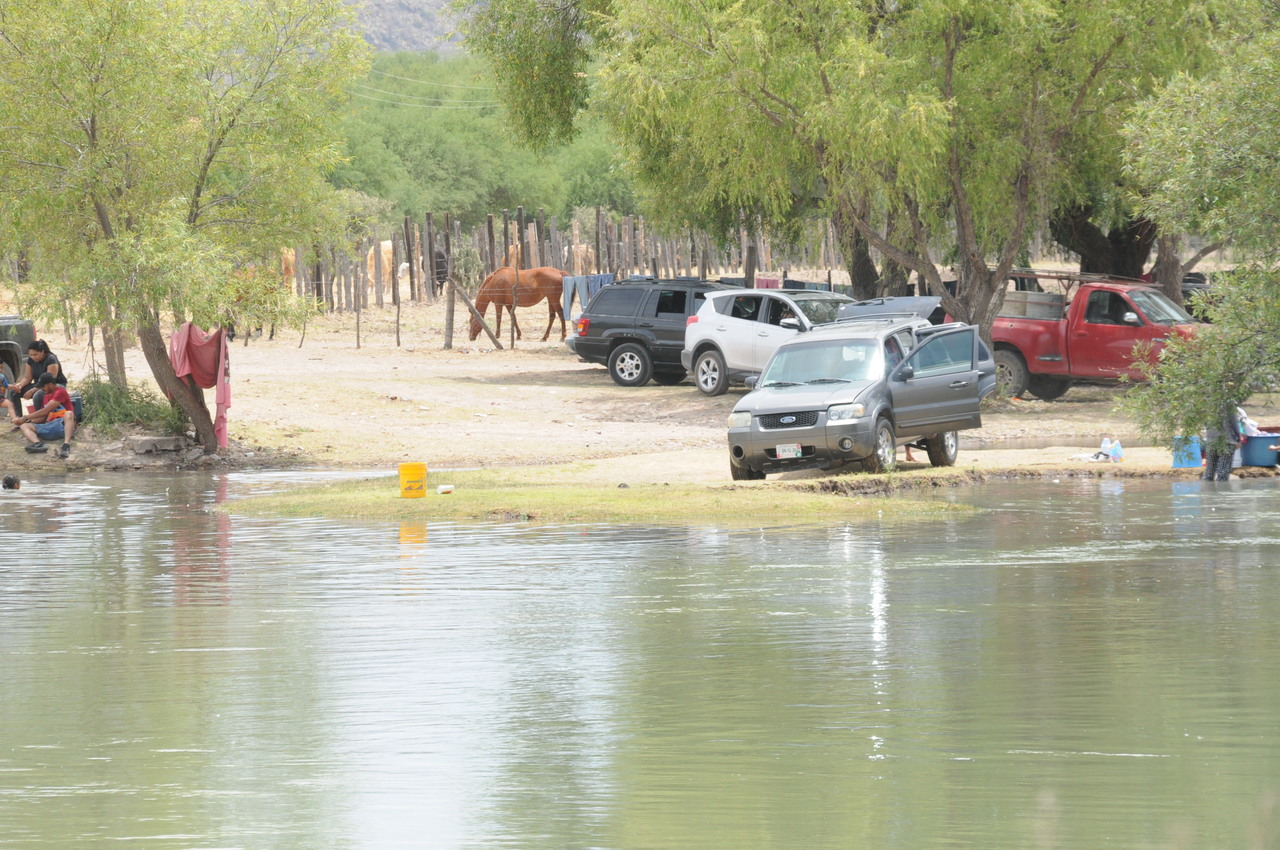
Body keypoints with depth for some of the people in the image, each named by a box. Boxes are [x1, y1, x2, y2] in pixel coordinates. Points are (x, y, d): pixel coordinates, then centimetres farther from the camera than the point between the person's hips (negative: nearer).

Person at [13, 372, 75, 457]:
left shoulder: (60, 392, -3)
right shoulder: (47, 396, 24)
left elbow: (45, 411, -11)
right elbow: (42, 418, 22)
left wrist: (25, 418, -6)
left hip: (62, 424, -8)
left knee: (69, 414, -40)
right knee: (24, 426, -9)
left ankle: (66, 445, -60)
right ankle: (38, 444, -43)